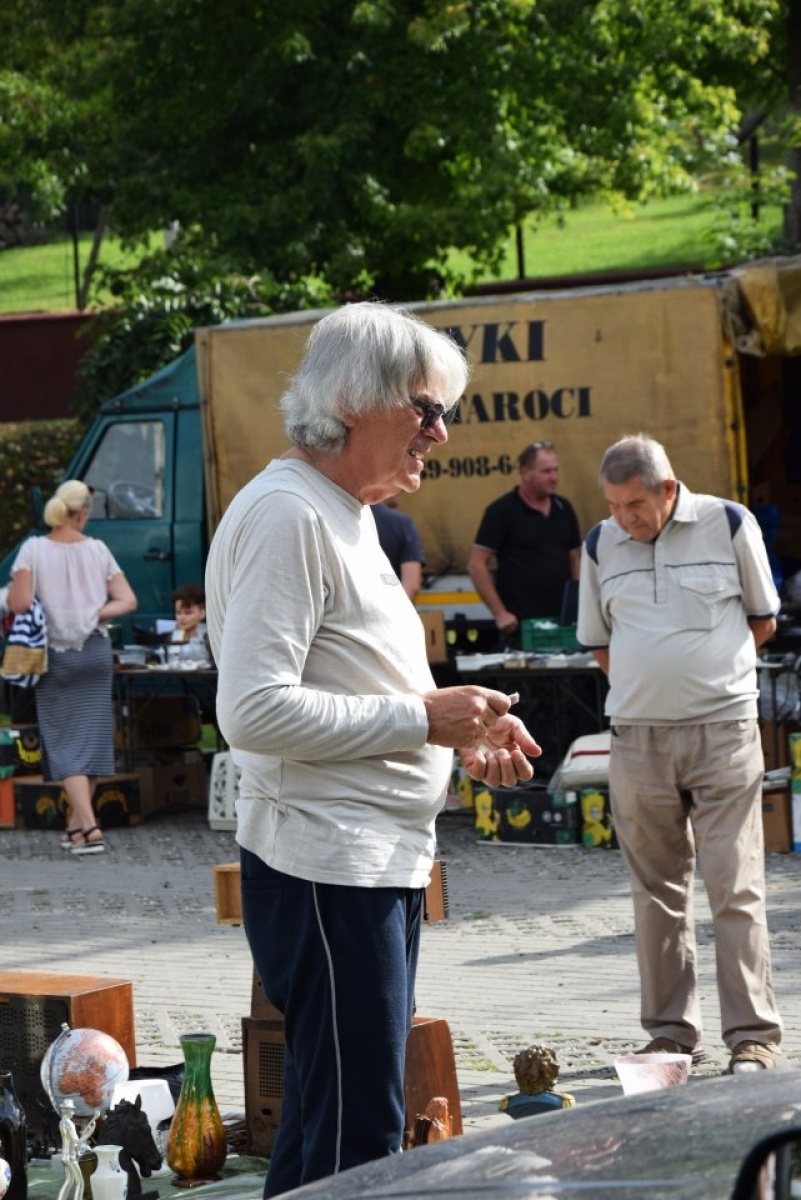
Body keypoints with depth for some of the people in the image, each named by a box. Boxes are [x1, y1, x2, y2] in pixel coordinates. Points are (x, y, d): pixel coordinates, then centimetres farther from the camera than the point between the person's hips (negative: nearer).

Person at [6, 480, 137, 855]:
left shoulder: (33, 550, -9)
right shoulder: (97, 550, 0)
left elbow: (18, 603, -17)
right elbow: (127, 601, -2)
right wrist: (93, 613, -1)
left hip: (55, 652, -3)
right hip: (95, 651, 3)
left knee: (65, 741, -1)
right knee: (91, 736, 12)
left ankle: (89, 826, -16)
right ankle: (75, 826, 20)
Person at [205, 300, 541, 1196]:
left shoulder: (346, 514, 19)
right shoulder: (285, 516, -14)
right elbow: (254, 711, -23)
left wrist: (461, 734, 10)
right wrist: (421, 718, -17)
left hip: (382, 862, 11)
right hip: (325, 865, -10)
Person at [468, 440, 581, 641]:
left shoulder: (563, 509, 10)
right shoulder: (501, 511, -5)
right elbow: (476, 564, -7)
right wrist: (499, 613, -12)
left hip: (562, 622, 5)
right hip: (520, 625, -5)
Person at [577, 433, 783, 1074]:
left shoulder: (729, 524, -1)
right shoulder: (602, 545, 7)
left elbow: (763, 619, 8)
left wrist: (709, 675, 6)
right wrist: (651, 682, 7)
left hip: (724, 731, -3)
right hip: (637, 738, 3)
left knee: (736, 889, -6)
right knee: (657, 891, 7)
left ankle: (753, 1033, -3)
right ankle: (671, 1031, 15)